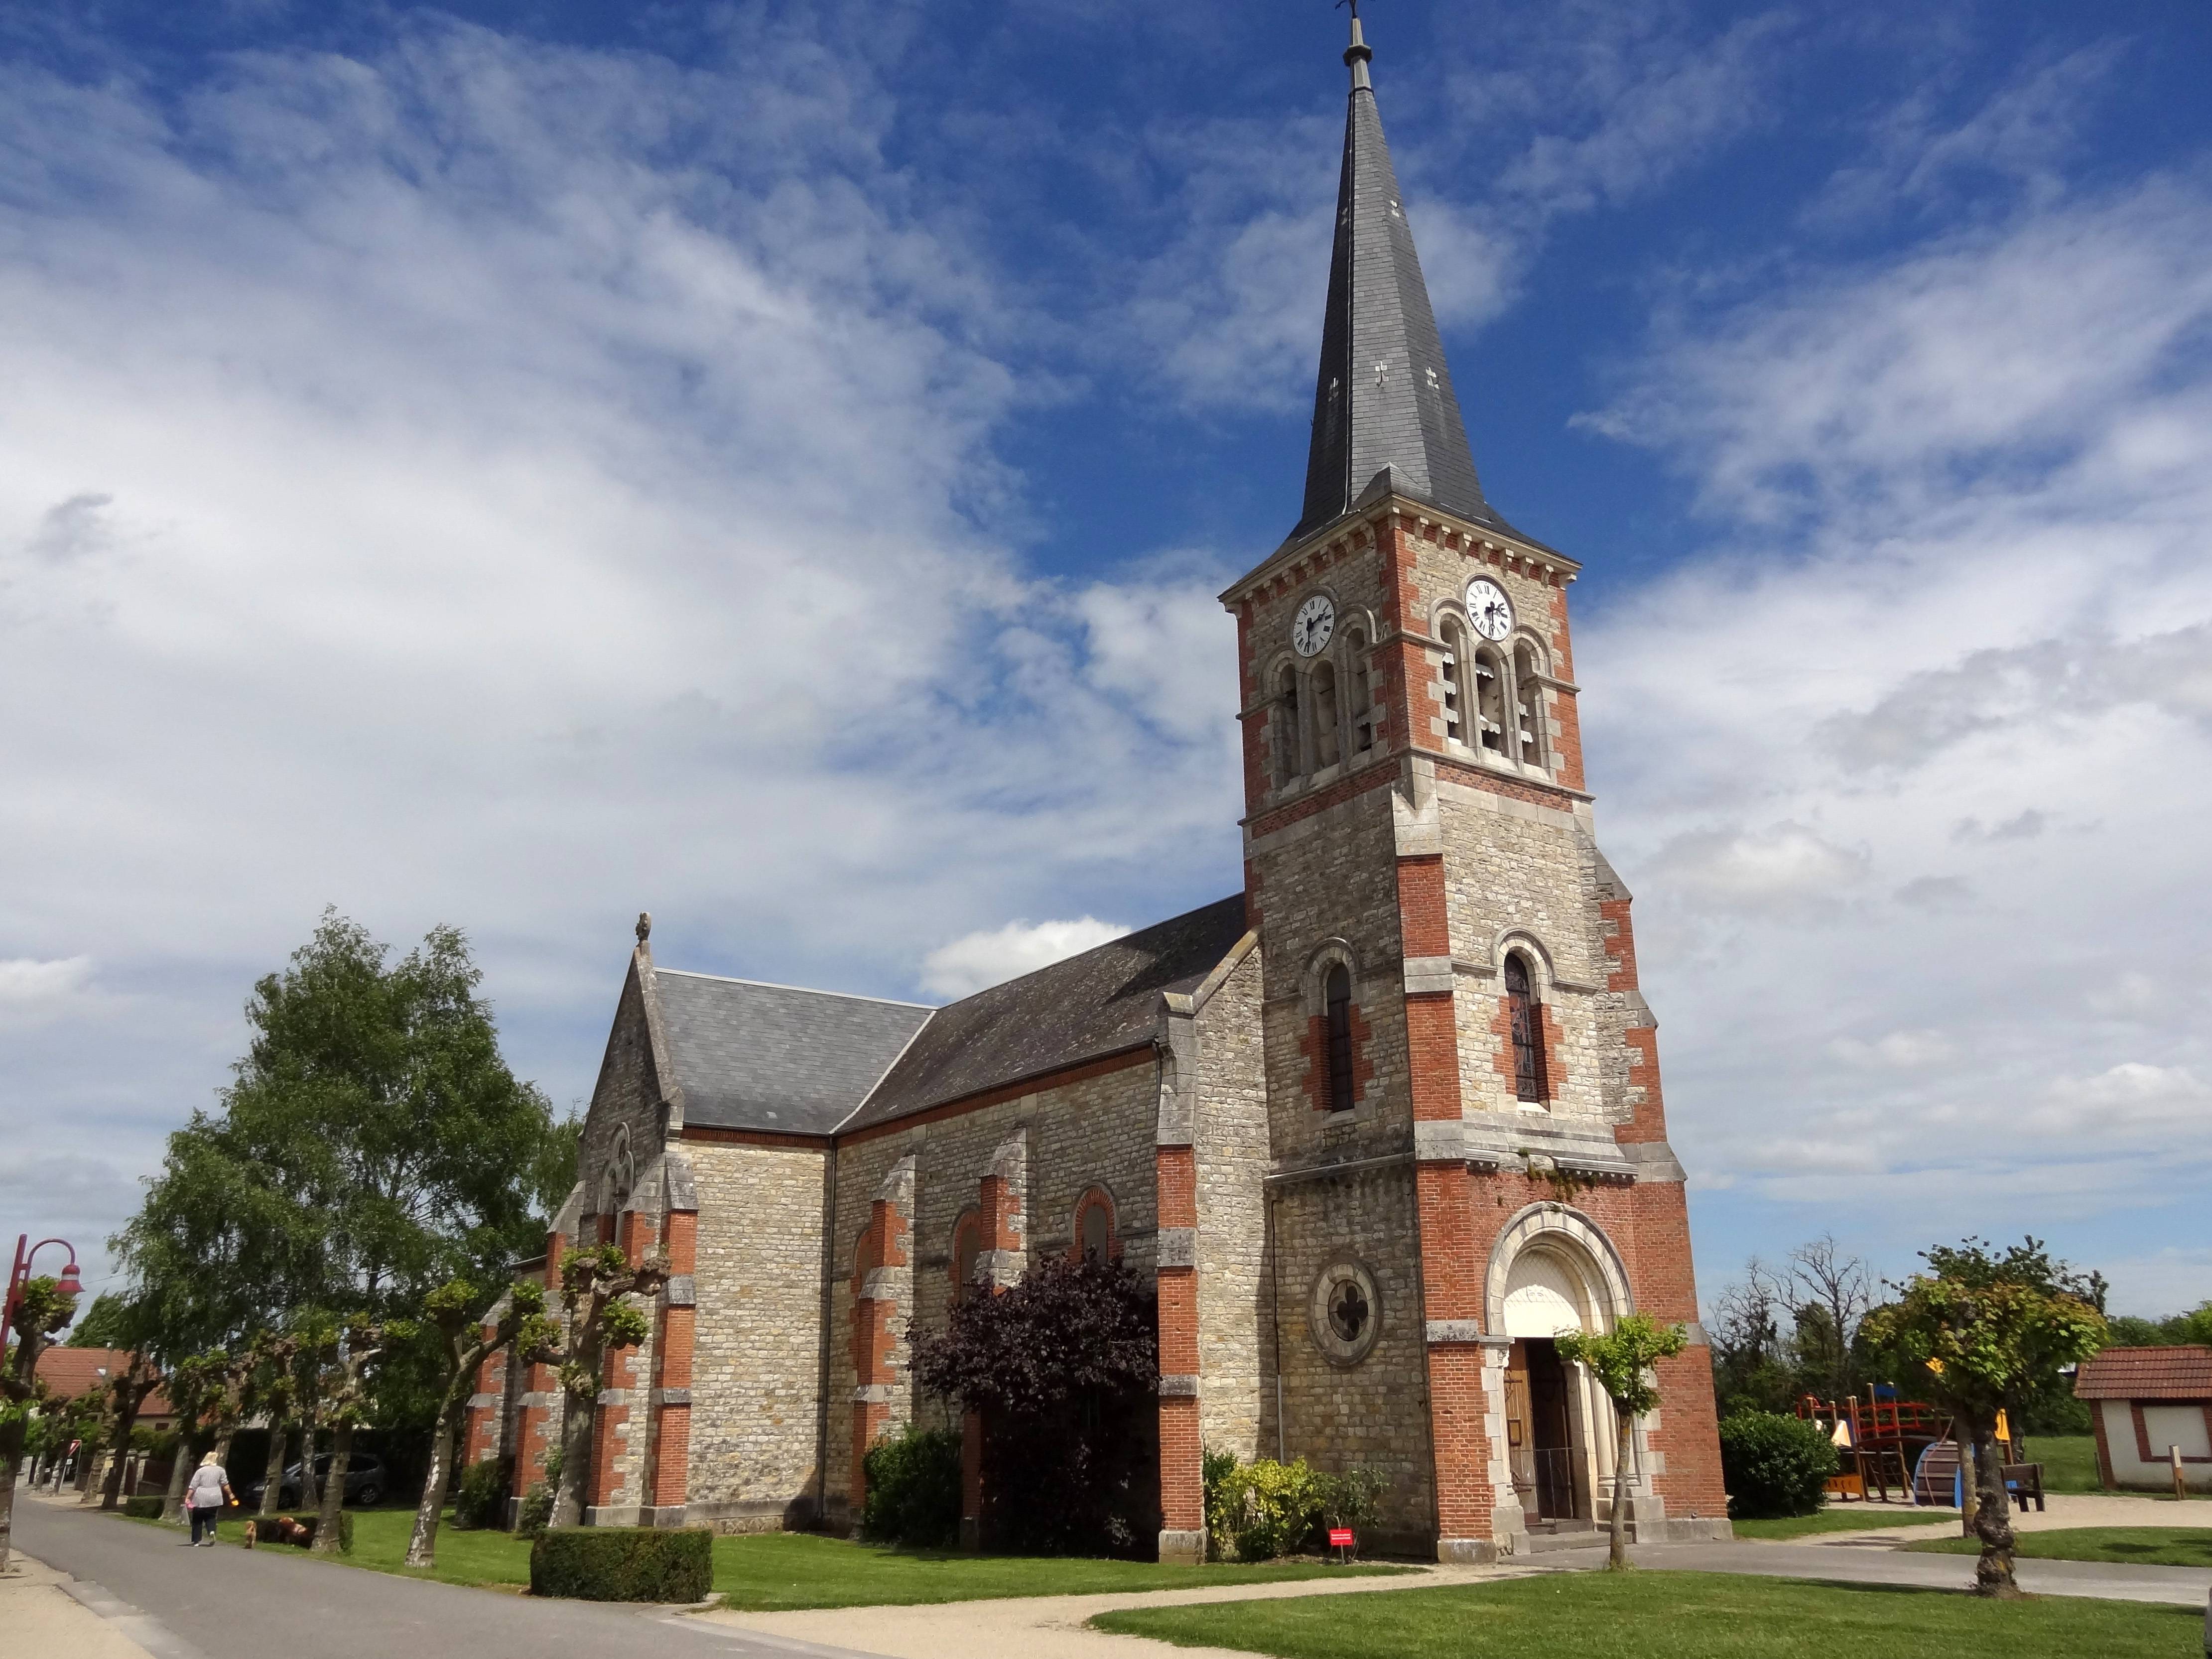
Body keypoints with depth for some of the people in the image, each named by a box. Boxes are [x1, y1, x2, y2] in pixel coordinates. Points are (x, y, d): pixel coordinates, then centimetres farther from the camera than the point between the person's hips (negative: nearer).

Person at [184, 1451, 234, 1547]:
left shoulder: (200, 1471, -4)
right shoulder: (220, 1470, 2)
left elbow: (193, 1487, -8)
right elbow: (225, 1485, 6)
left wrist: (187, 1498, -2)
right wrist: (231, 1495, 15)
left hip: (200, 1500, -1)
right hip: (215, 1499, 1)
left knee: (197, 1520, 12)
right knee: (211, 1518, 13)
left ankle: (196, 1541, 12)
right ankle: (211, 1531, -14)